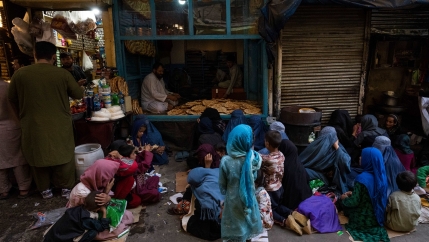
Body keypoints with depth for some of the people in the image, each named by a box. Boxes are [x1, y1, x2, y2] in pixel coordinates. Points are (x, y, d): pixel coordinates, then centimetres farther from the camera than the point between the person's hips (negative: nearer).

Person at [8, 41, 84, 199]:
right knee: (63, 156, 13)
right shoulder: (62, 74, -11)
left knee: (39, 156, 16)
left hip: (33, 126, 2)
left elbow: (12, 99, 8)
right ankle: (66, 188, 23)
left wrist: (22, 116, 23)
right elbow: (79, 95, -1)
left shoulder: (20, 74, -4)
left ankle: (45, 190, 27)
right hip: (59, 125, -1)